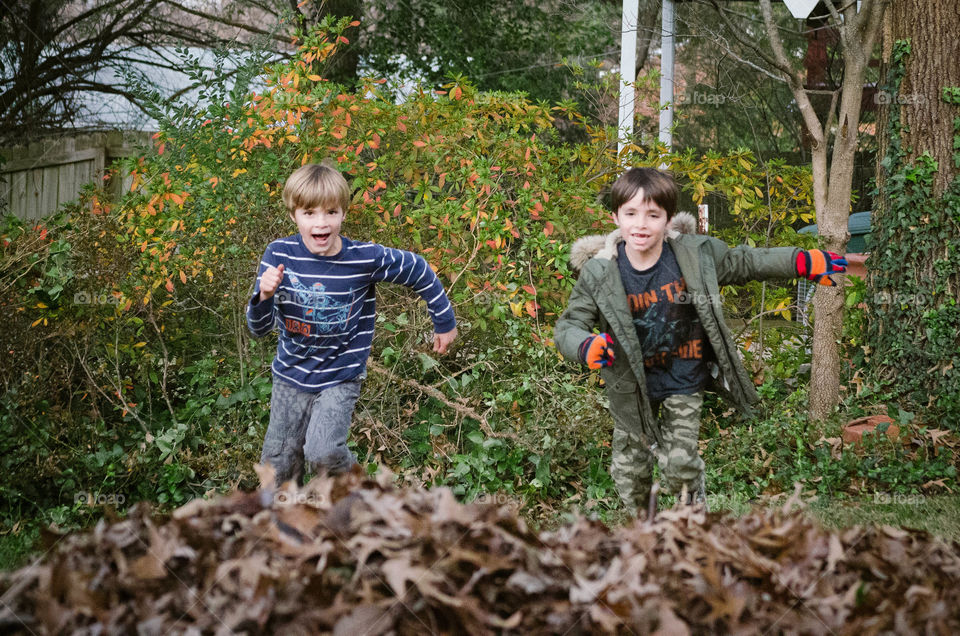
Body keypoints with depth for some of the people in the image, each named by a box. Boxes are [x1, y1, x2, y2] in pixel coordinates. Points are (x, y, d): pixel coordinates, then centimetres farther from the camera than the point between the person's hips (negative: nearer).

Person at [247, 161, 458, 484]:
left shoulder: (366, 258, -19)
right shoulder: (279, 255, -14)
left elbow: (418, 270, 0)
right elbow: (259, 328, -11)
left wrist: (445, 322, 9)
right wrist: (264, 296, -33)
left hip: (340, 379, -3)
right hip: (290, 376, 3)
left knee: (323, 452, -23)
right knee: (278, 464, 11)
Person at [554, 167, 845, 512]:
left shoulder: (695, 254, -16)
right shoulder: (599, 274, -19)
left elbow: (743, 262, 0)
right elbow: (568, 326, -14)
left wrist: (803, 261, -4)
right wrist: (585, 346, -38)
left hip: (684, 380, 0)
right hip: (632, 386, 0)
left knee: (678, 468, -3)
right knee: (630, 471, 13)